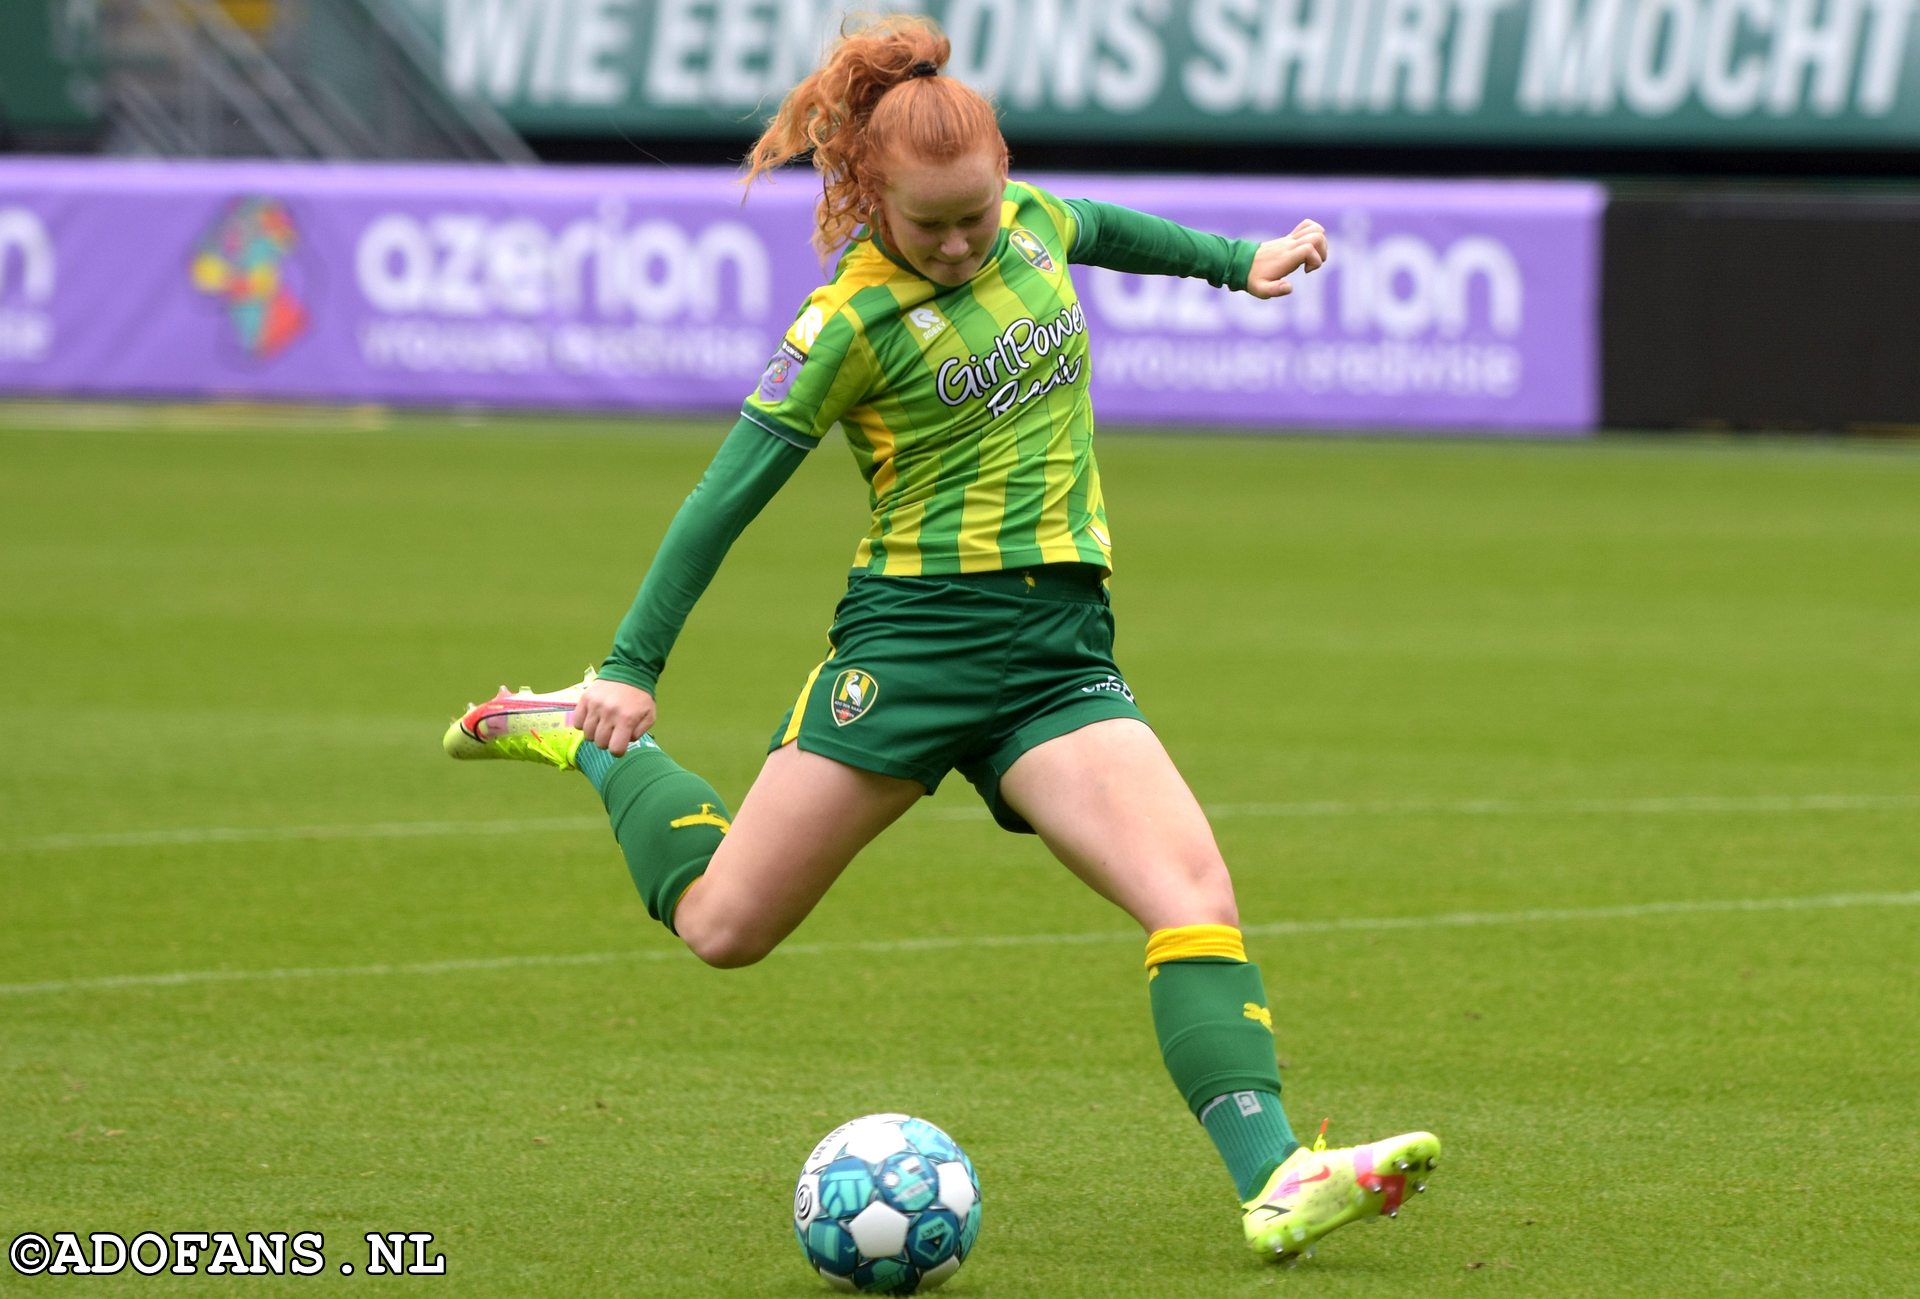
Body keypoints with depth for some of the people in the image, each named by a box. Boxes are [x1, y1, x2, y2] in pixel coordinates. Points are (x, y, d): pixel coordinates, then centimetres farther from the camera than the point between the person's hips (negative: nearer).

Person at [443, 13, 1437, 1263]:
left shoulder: (1034, 221, 6)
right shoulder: (854, 319, -9)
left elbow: (1104, 228, 32)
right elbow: (729, 493, -6)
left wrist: (1237, 260, 41)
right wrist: (631, 669, -8)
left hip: (1062, 651, 4)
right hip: (914, 637, -4)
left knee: (1196, 895, -18)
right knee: (724, 924, 2)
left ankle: (1274, 1182, -26)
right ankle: (584, 736, 29)